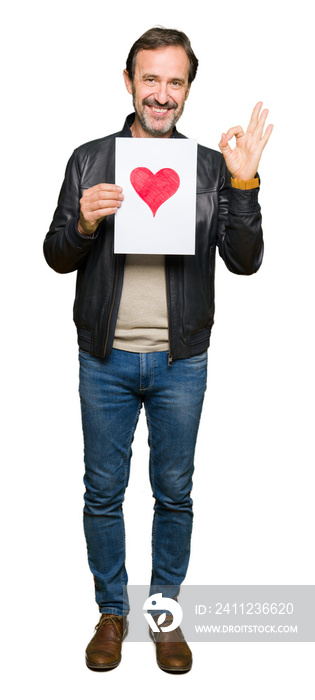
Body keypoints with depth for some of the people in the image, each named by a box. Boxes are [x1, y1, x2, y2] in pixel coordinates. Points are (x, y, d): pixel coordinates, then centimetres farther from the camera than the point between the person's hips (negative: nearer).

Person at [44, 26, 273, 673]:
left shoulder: (212, 167, 1)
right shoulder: (89, 159, 2)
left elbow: (244, 261, -5)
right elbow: (56, 258, 4)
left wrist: (244, 184, -17)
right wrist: (84, 224, -17)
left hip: (181, 362, 0)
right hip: (106, 359, 0)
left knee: (174, 493, 12)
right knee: (103, 492, 11)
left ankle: (166, 613, 33)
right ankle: (112, 612, 32)